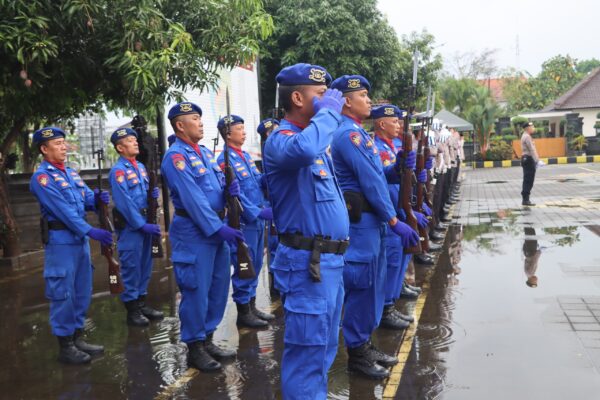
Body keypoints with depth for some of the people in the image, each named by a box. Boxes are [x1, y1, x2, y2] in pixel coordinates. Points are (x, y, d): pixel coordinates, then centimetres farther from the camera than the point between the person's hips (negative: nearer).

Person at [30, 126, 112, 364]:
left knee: (82, 292, 13)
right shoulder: (42, 177, -11)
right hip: (61, 241, -8)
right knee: (62, 294, -2)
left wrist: (97, 198, -13)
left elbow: (86, 199, 12)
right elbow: (63, 210, -20)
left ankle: (78, 339, 24)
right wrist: (90, 231, -26)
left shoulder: (71, 172, 15)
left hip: (80, 239, 8)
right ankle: (65, 347, 7)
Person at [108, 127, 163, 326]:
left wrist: (152, 193, -3)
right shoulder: (118, 171, -13)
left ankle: (141, 302, 24)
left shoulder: (141, 166, 12)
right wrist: (142, 225, -21)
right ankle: (132, 309, 8)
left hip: (144, 221, 8)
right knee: (131, 266, -1)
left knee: (144, 264, 13)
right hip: (130, 225, -8)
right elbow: (124, 202, -20)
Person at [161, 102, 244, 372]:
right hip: (193, 233, -9)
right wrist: (218, 228, -23)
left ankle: (207, 340, 26)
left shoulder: (205, 152, 16)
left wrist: (229, 187, -6)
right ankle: (195, 348, 11)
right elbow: (193, 199, -20)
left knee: (218, 287, 13)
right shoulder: (176, 157, -11)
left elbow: (217, 185, 18)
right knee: (196, 291, -2)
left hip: (215, 229, 9)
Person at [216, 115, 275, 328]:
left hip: (258, 220, 8)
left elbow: (259, 182, 14)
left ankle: (252, 306, 26)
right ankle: (243, 312, 11)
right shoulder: (225, 160, -12)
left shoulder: (246, 156, 13)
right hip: (243, 222, -8)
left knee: (255, 265, 15)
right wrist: (257, 213, -21)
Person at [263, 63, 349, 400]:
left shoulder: (316, 138, 15)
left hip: (330, 260, 10)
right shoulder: (281, 139, -13)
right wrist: (328, 112, -22)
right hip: (307, 263, -10)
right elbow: (303, 150, -38)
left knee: (324, 349, 19)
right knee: (307, 350, -2)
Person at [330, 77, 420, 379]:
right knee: (361, 286, -2)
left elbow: (380, 176, 16)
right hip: (360, 221, -10)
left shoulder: (358, 133, 17)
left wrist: (398, 166, -4)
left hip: (371, 220, 10)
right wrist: (394, 221, -17)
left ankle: (365, 344, 27)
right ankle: (356, 353, 10)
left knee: (372, 285, 16)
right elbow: (370, 182, -19)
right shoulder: (348, 133, -15)